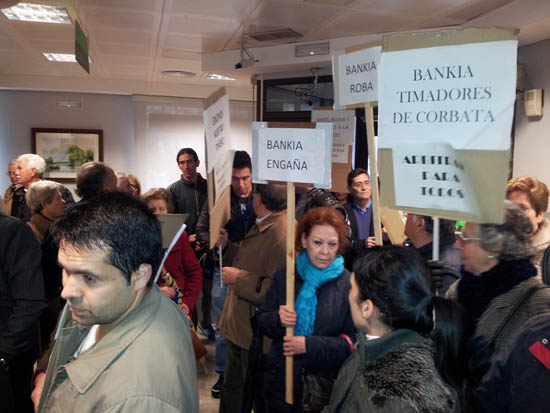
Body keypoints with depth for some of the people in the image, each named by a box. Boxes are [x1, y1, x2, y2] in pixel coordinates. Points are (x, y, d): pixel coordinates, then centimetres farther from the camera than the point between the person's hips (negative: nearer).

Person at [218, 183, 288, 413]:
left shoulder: (282, 234, -27)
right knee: (233, 394, 27)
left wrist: (238, 279, -22)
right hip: (240, 328, 10)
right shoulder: (262, 227, 8)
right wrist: (226, 246, 4)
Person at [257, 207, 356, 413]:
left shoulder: (349, 284, -13)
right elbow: (262, 321, 4)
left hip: (326, 386, -3)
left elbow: (353, 342, -14)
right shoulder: (285, 276, -1)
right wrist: (278, 319, -17)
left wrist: (310, 345, -23)